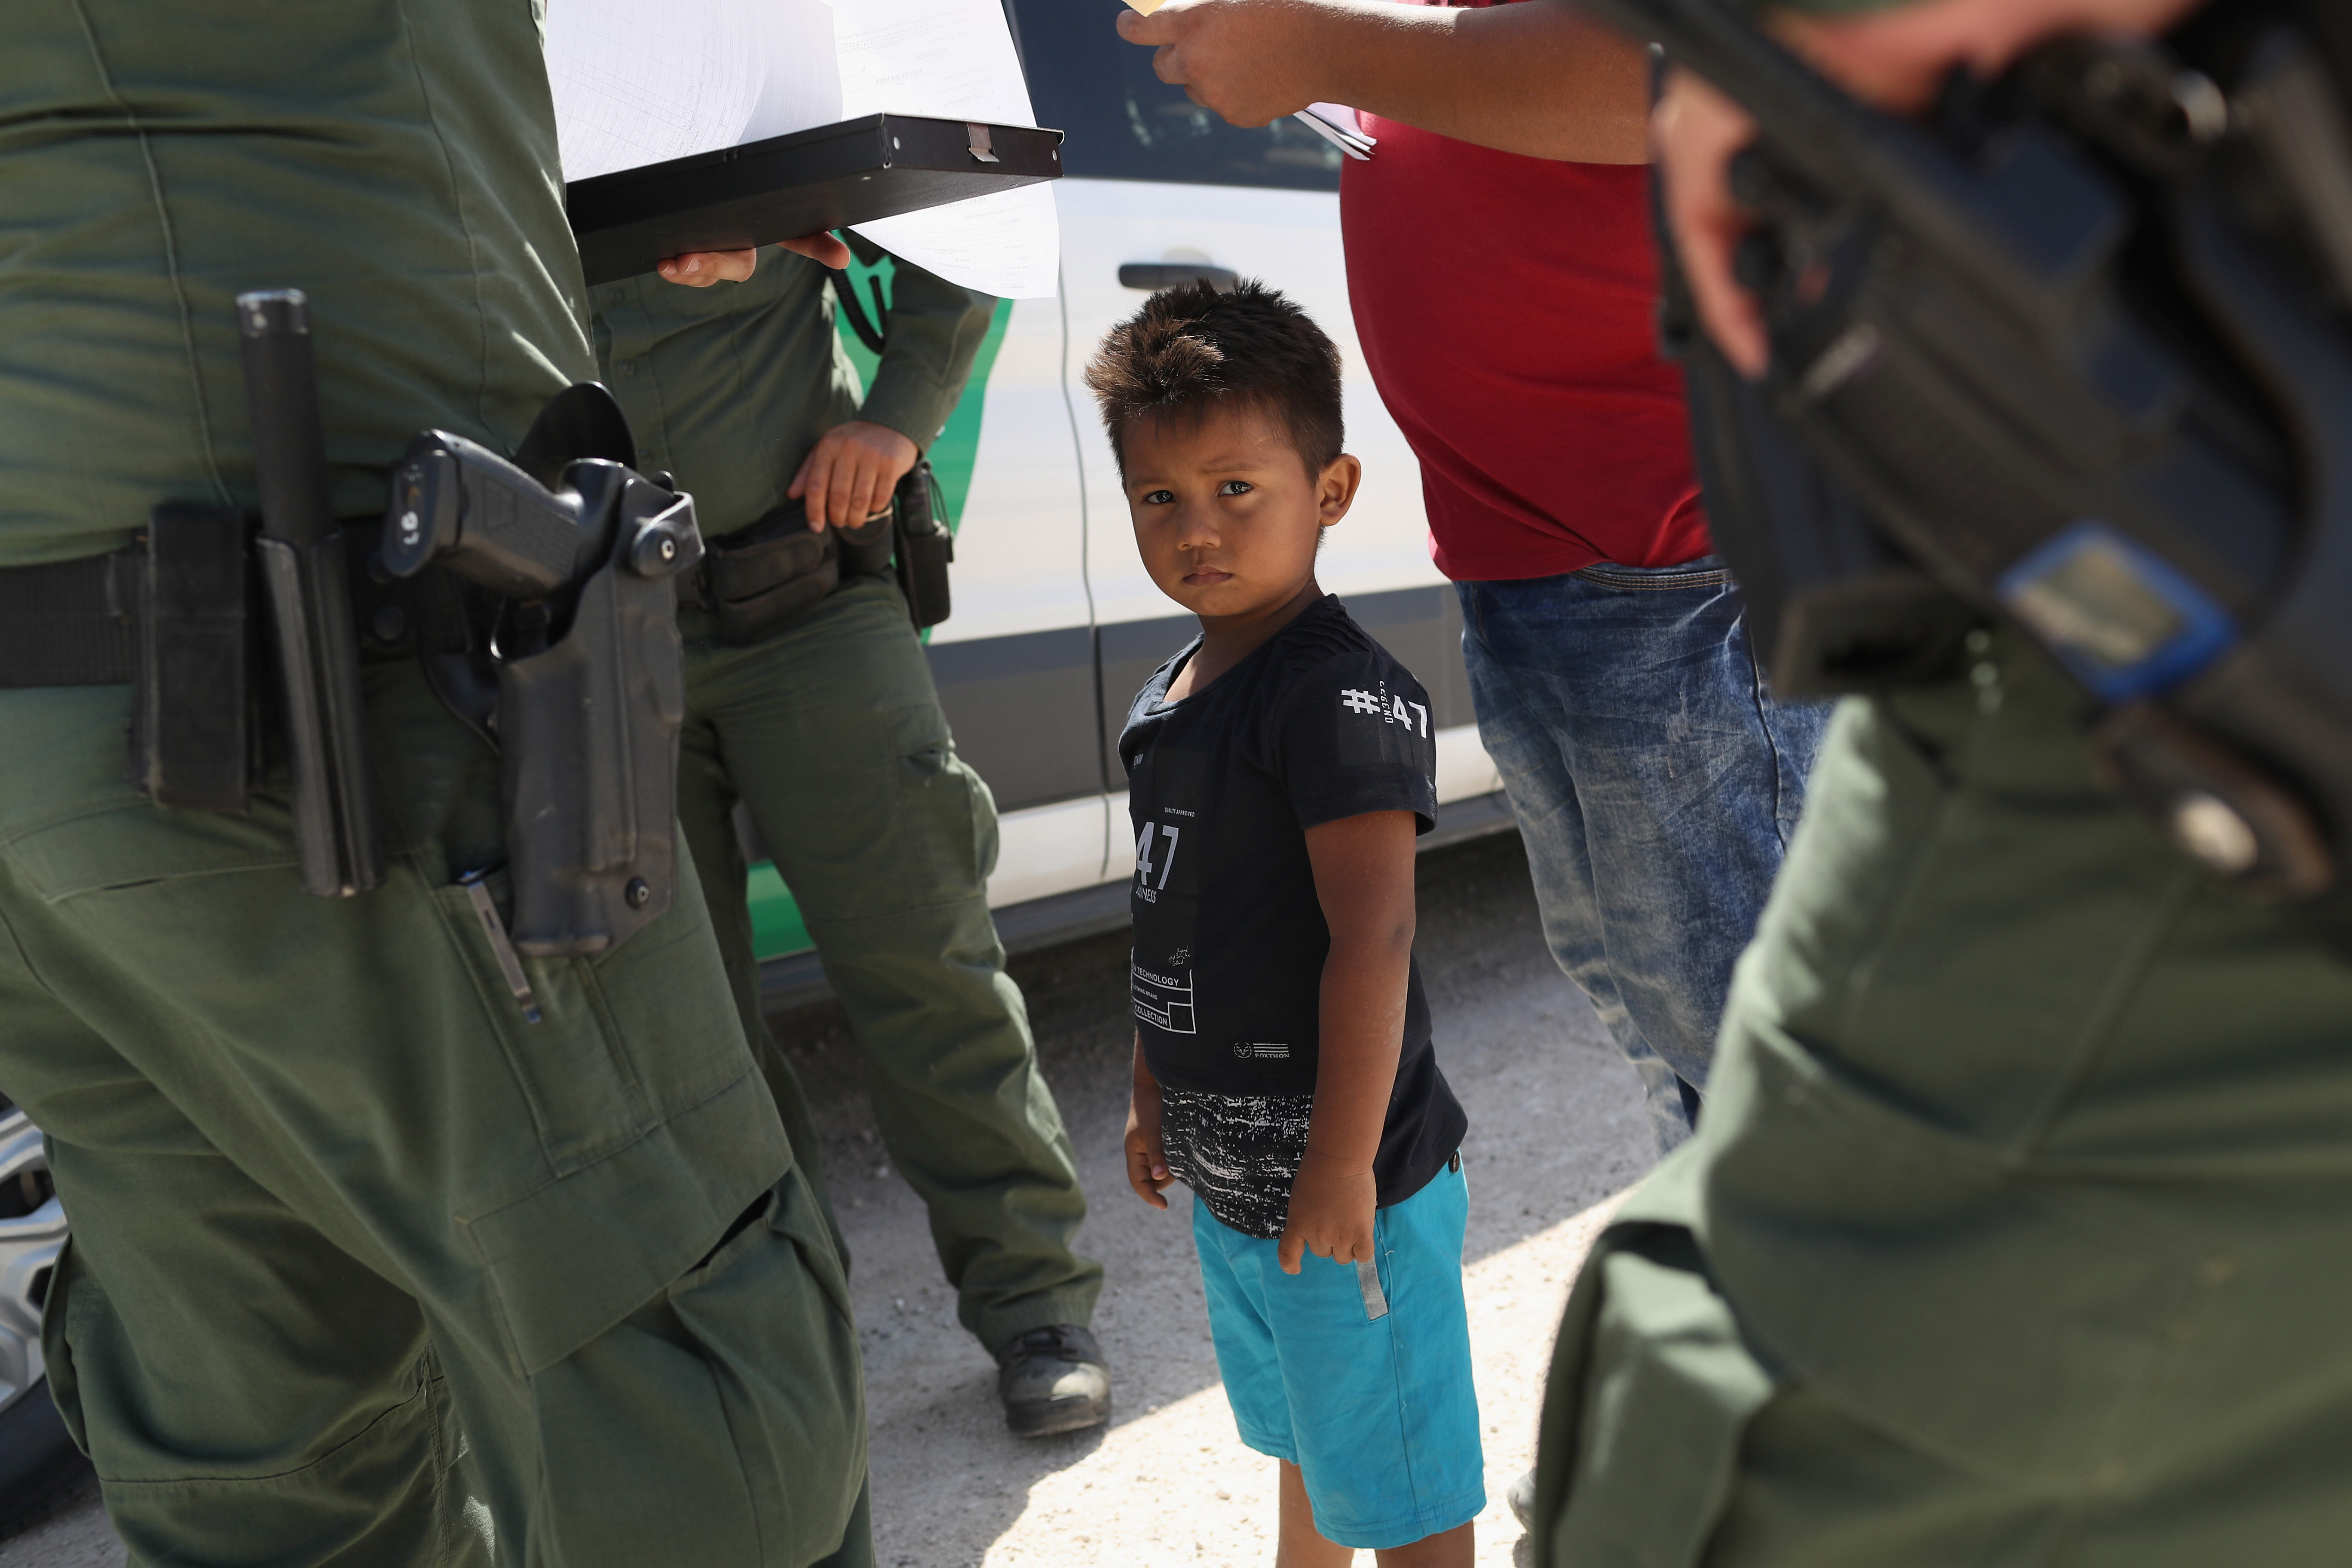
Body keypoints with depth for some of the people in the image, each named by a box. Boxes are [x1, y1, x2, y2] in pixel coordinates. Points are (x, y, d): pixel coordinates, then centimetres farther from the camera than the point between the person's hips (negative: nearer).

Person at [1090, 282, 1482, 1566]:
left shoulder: (1340, 694, -22)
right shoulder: (1170, 696, 6)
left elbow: (1371, 942, -25)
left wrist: (1342, 1166, -25)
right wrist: (1152, 1098, 21)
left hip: (1341, 1184, -9)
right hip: (1227, 1175, 9)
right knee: (1303, 1439, 30)